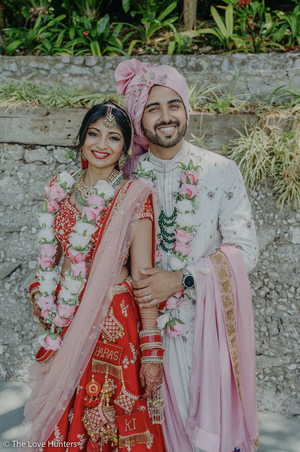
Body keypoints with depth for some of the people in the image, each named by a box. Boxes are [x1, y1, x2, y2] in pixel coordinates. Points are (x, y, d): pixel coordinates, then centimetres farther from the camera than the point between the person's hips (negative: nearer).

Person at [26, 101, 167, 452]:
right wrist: (41, 293, 7)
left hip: (116, 322, -4)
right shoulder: (60, 189, 5)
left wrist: (151, 350, -16)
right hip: (66, 321, 4)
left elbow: (142, 274, -13)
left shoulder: (134, 196, -8)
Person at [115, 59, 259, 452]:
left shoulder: (221, 171, -5)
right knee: (161, 417, 11)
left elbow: (244, 250, -8)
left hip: (207, 319, -1)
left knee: (211, 420, 8)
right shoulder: (128, 176, 0)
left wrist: (181, 280, -17)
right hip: (148, 320, 1)